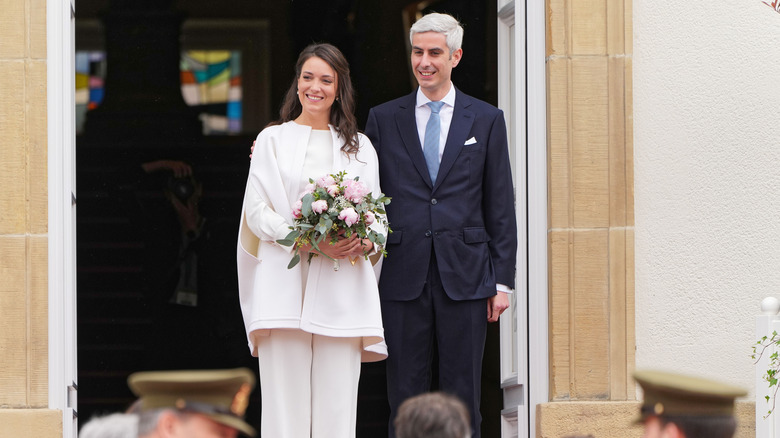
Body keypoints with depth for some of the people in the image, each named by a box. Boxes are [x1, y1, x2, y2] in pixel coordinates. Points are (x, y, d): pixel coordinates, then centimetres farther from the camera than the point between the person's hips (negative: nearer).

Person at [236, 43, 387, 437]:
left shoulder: (359, 147, 17)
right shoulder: (272, 139, 11)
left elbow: (378, 216, 14)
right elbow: (258, 210, 2)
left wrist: (363, 241, -9)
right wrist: (311, 241, -13)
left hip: (341, 288, 2)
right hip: (285, 281, -1)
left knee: (336, 403, -5)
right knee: (285, 402, -7)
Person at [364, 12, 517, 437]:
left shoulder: (486, 120, 8)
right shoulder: (383, 119, 10)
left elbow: (501, 207, 7)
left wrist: (502, 281, 1)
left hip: (464, 277, -1)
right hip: (403, 277, 1)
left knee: (462, 398, 2)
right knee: (404, 398, 2)